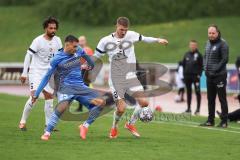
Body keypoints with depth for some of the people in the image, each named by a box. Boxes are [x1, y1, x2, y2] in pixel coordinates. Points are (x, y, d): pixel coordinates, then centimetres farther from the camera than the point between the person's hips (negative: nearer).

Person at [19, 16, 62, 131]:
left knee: (49, 98, 4)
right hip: (36, 71, -6)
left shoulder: (57, 40, 3)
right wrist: (24, 73, -14)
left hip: (49, 73, 6)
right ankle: (23, 121, -5)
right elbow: (28, 56, -12)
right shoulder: (38, 41, -13)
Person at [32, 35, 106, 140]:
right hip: (66, 87, -6)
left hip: (81, 87, 6)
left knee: (101, 102, -12)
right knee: (62, 106, -36)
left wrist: (91, 65, 47)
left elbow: (86, 56, 29)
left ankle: (85, 126, 0)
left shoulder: (78, 52, 5)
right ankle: (47, 133, -24)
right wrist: (36, 94, -2)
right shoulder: (57, 59, -7)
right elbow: (47, 76, -2)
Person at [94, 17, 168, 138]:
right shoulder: (105, 41, -6)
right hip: (116, 79, -3)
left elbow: (143, 39, 18)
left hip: (131, 76, 3)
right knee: (121, 108, -12)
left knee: (144, 102, -9)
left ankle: (131, 124, 16)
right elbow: (96, 56, 4)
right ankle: (114, 128, 20)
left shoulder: (131, 35, 0)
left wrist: (158, 40, 11)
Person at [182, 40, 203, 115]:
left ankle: (198, 109, 0)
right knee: (188, 92, 10)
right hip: (187, 76, 5)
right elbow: (184, 64, 13)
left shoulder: (198, 55, -3)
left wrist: (199, 74, -12)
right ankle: (188, 108, 16)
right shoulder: (187, 54, 10)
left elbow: (201, 66, -5)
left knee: (197, 92, -3)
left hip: (195, 76, -5)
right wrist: (184, 74, 6)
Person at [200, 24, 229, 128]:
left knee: (222, 99, -3)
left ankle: (224, 122, 0)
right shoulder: (208, 43, 12)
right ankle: (210, 120, 20)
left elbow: (225, 59, -15)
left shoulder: (222, 44, -11)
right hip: (209, 76, 8)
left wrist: (215, 70, -15)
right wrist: (205, 67, 7)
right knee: (210, 99, 12)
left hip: (219, 76, -8)